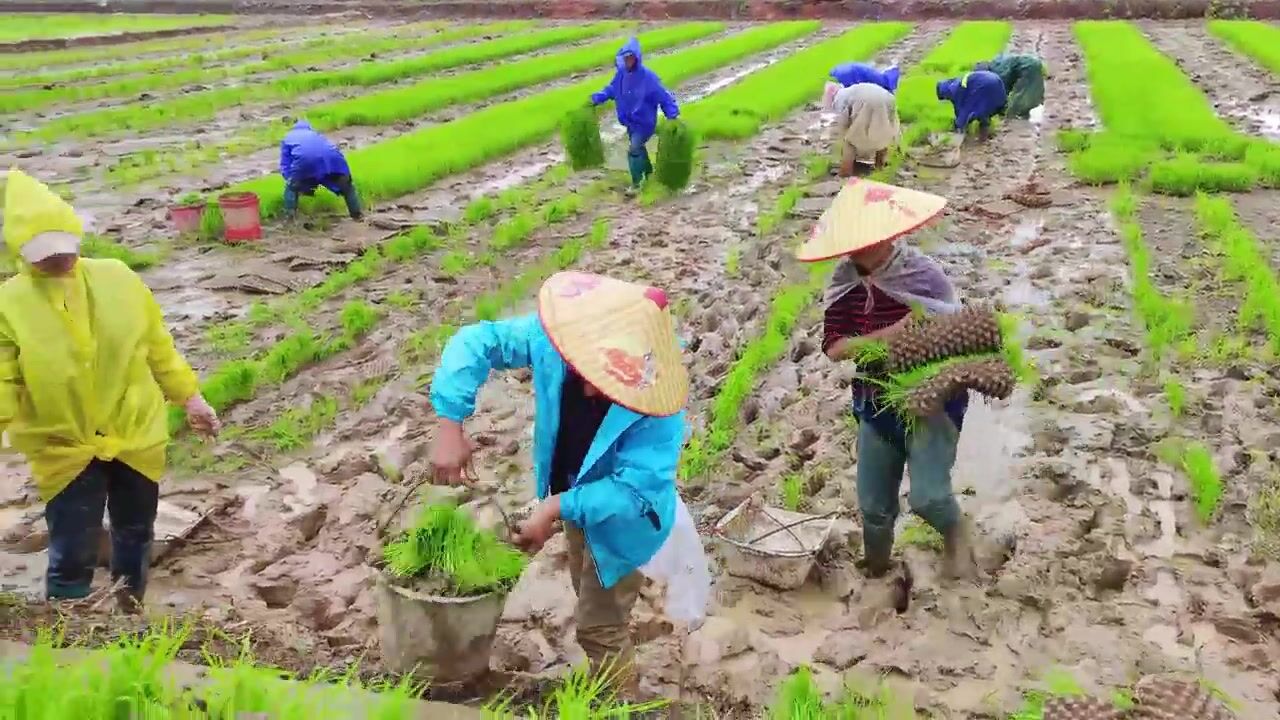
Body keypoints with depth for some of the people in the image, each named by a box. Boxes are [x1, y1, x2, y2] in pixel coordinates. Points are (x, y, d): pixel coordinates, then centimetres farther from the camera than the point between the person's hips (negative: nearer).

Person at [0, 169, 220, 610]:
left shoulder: (117, 278, -7)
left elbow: (158, 347, 4)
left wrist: (188, 397, 9)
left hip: (137, 435, 3)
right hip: (64, 450, -3)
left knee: (135, 535, 20)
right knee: (72, 555, 0)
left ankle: (131, 616, 46)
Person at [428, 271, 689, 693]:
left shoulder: (657, 408, -39)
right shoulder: (556, 338, -28)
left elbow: (634, 489, -34)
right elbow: (477, 341, -20)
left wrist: (556, 509, -36)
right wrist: (450, 425, -29)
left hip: (623, 517, -7)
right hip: (578, 497, 7)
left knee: (598, 626, 8)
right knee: (588, 594, 29)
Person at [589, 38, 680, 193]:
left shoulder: (648, 77, -24)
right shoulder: (621, 74, -6)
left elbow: (663, 96, -19)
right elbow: (612, 89, 11)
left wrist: (672, 115, -26)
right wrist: (597, 98, 0)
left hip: (644, 122, -7)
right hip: (630, 121, 7)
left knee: (634, 150, -11)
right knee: (638, 148, 22)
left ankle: (637, 183, 3)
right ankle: (648, 172, 44)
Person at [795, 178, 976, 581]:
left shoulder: (922, 275, -16)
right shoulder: (845, 282, -6)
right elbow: (835, 348, -11)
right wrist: (889, 334, -25)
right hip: (876, 404, 4)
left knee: (927, 495, -19)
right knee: (873, 504, 11)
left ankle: (956, 533, 17)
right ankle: (876, 572, 38)